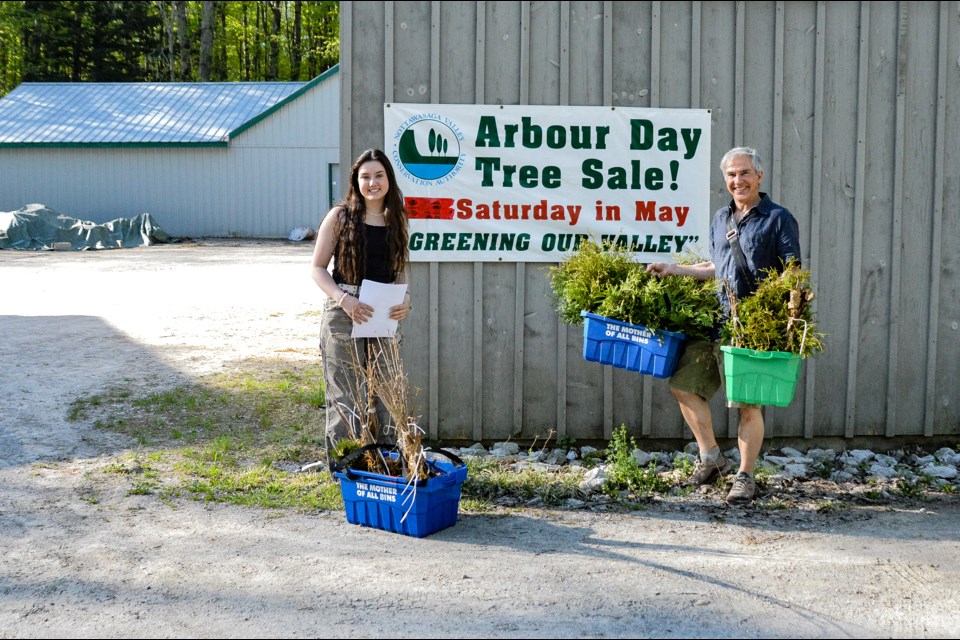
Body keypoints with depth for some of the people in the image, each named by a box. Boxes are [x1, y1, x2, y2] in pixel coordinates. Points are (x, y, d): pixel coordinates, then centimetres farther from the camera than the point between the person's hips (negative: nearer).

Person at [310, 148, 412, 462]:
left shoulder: (396, 220, 9)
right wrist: (344, 299, -17)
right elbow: (317, 268, -2)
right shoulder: (339, 217, -2)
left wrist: (405, 298, -3)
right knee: (345, 395, -3)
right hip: (343, 316, -4)